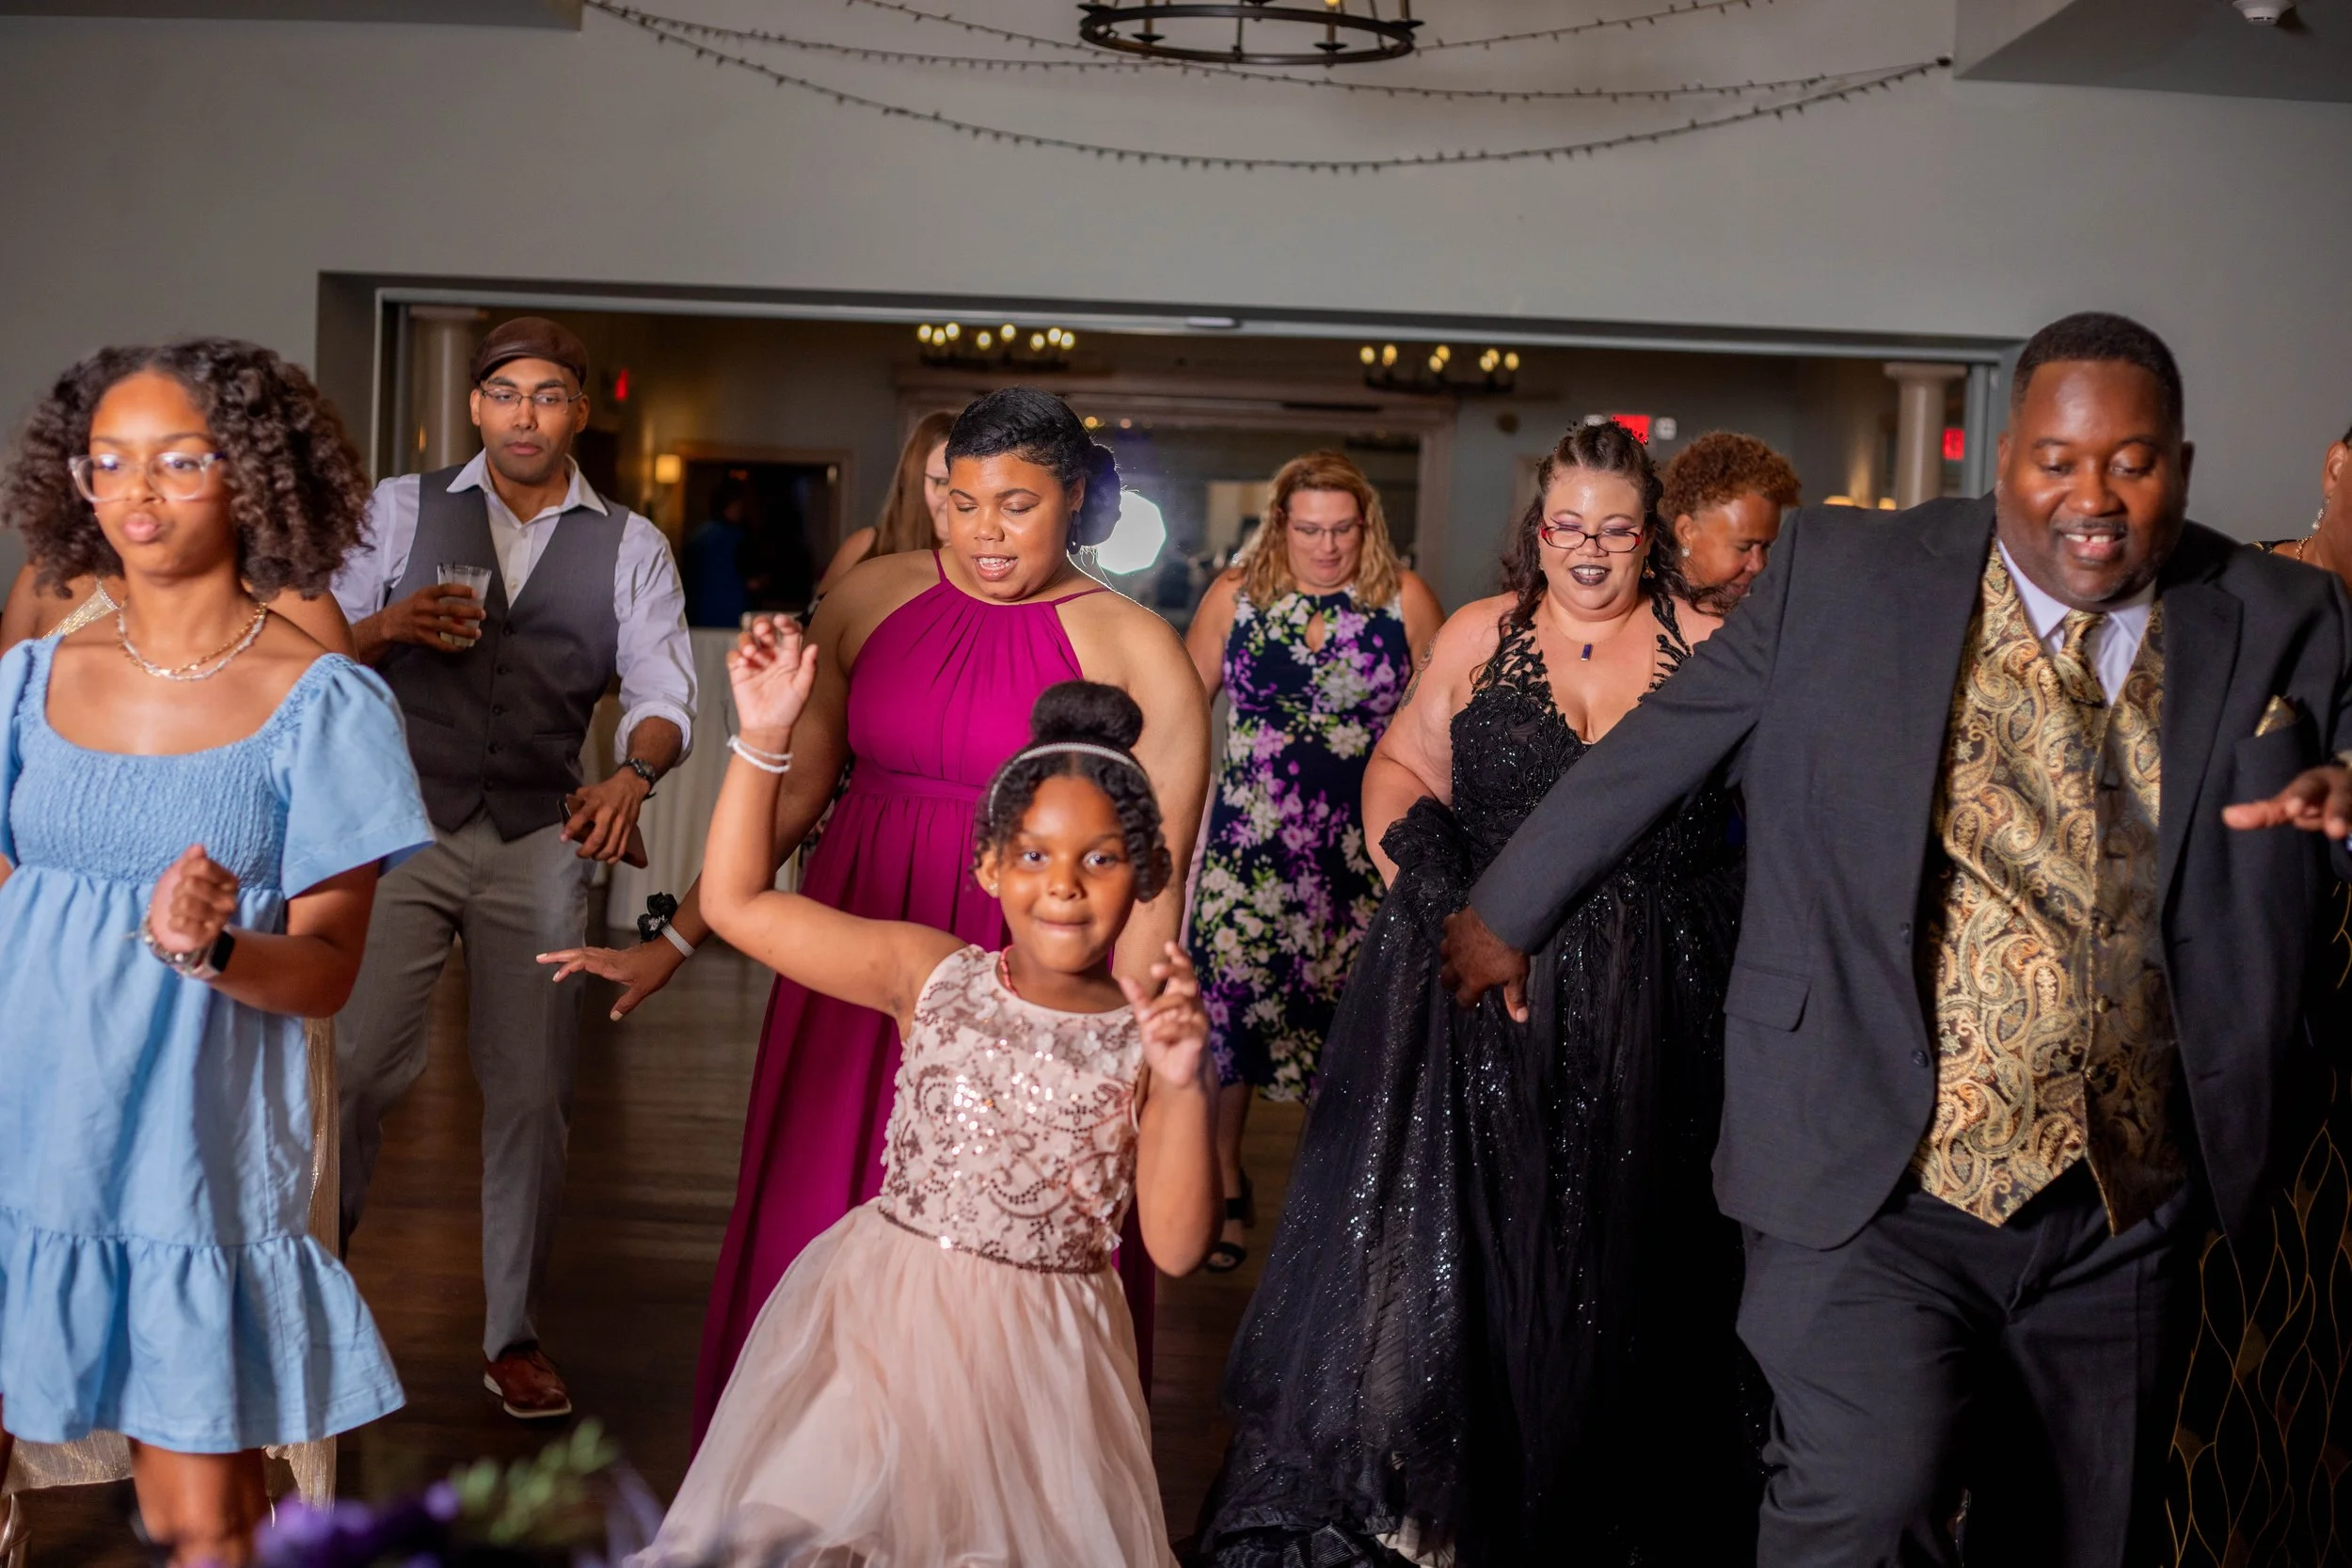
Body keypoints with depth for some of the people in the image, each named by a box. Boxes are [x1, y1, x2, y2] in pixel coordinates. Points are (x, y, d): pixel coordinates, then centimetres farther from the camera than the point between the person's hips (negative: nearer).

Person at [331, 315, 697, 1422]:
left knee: (532, 1095, 4)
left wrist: (635, 770, -23)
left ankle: (513, 1335, 17)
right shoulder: (405, 509, 7)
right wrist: (387, 626, -18)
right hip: (404, 822, -1)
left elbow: (664, 693, -2)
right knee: (355, 1065, -11)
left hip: (541, 836, 1)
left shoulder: (630, 547, 8)